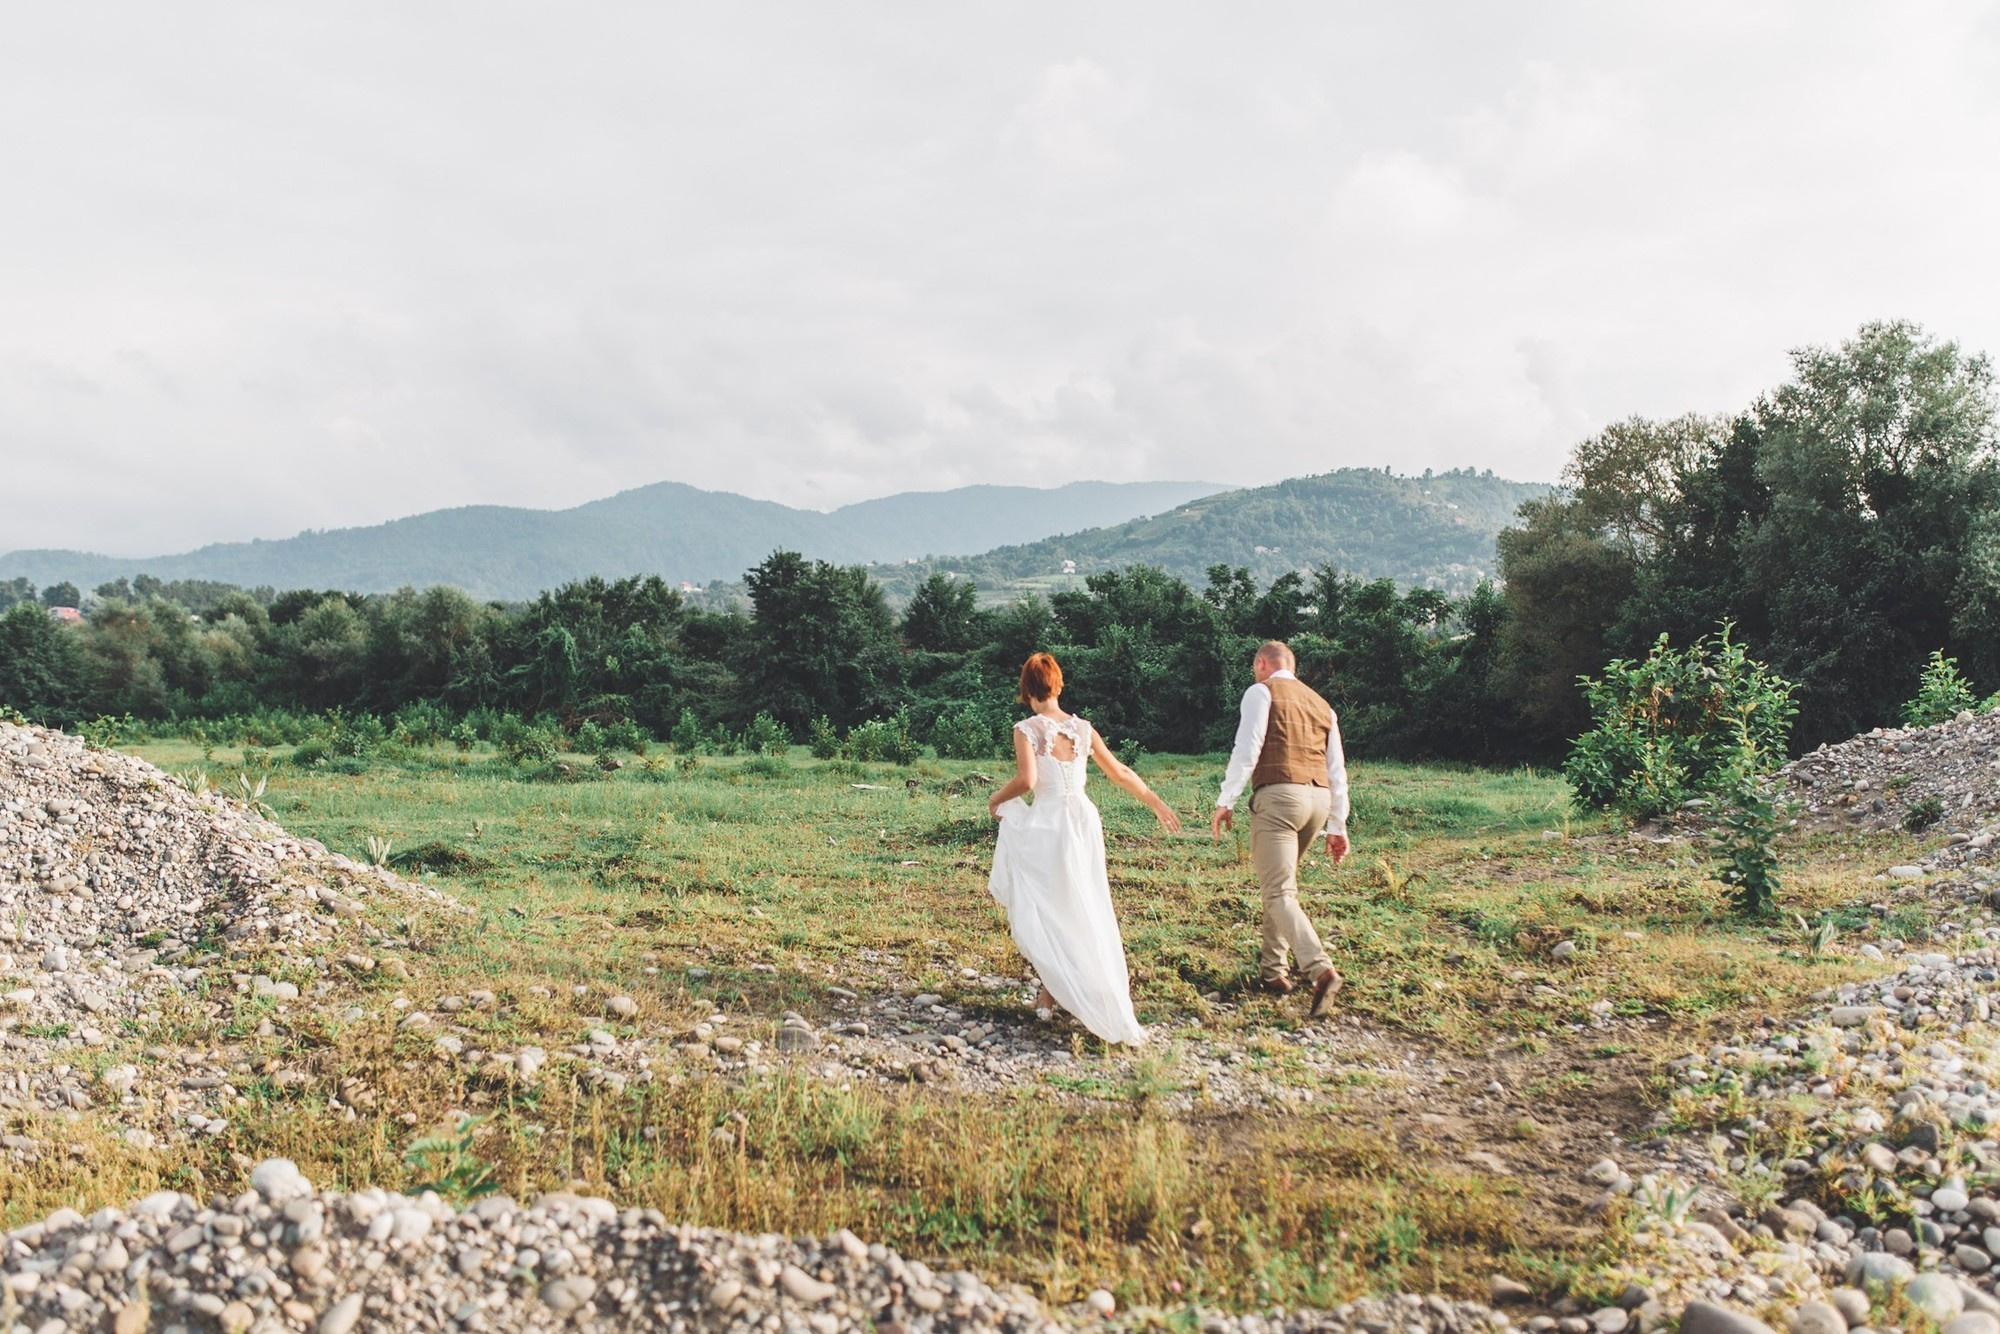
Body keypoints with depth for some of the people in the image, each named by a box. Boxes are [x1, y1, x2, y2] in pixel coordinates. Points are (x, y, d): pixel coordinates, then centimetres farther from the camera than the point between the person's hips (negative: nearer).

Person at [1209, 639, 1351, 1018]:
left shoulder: (1261, 692, 3)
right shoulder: (1322, 704, 23)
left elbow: (1247, 748, -9)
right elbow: (1337, 769, 20)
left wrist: (1225, 801, -8)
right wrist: (1338, 825, 23)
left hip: (1278, 795, -7)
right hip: (1319, 798, 7)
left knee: (1279, 892, -10)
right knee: (1282, 883, 22)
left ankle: (1320, 969, -26)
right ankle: (1272, 969, 25)